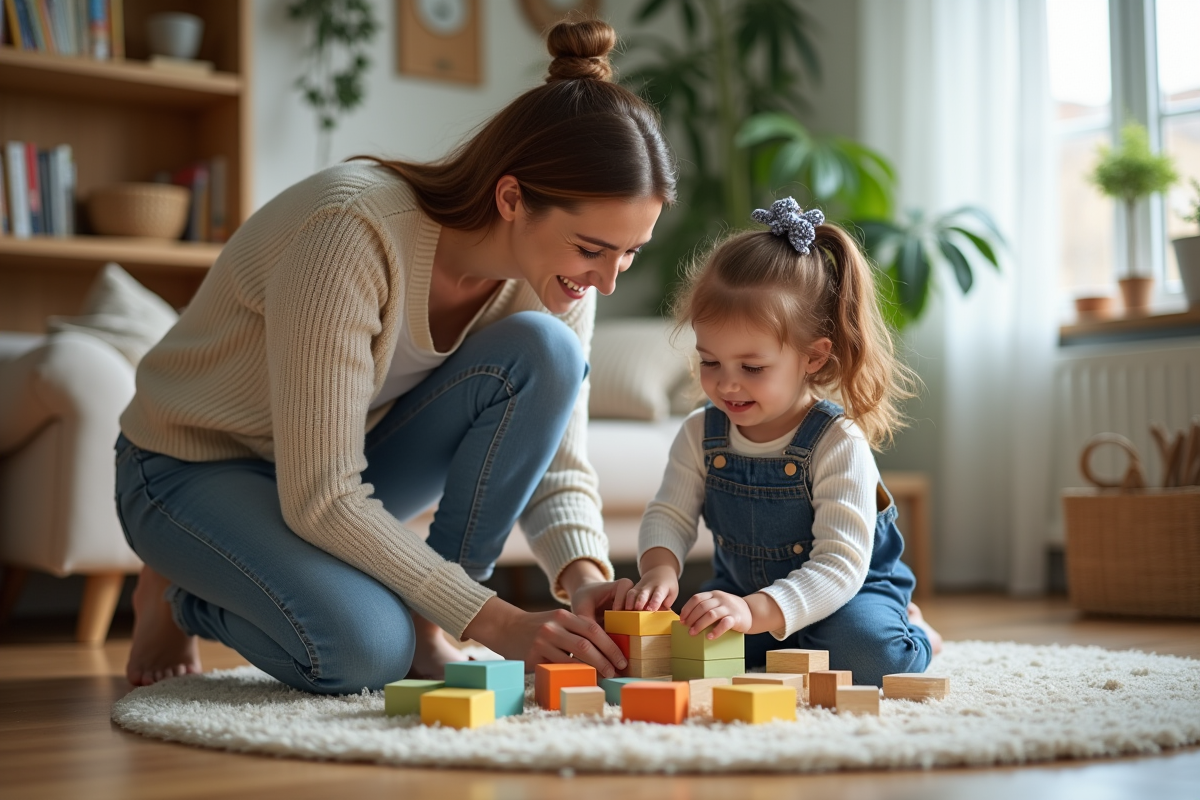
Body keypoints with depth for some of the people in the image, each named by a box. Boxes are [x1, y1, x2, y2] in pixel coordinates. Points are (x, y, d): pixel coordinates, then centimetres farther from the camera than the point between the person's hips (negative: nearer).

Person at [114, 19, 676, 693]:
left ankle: (425, 629, -10)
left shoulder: (555, 273, -15)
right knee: (362, 647, -33)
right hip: (196, 467, -5)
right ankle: (180, 593, 1)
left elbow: (559, 465, -8)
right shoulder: (354, 233, -35)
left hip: (347, 462, 5)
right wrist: (495, 621, -35)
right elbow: (319, 499, -35)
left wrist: (584, 577, -30)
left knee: (540, 353, -21)